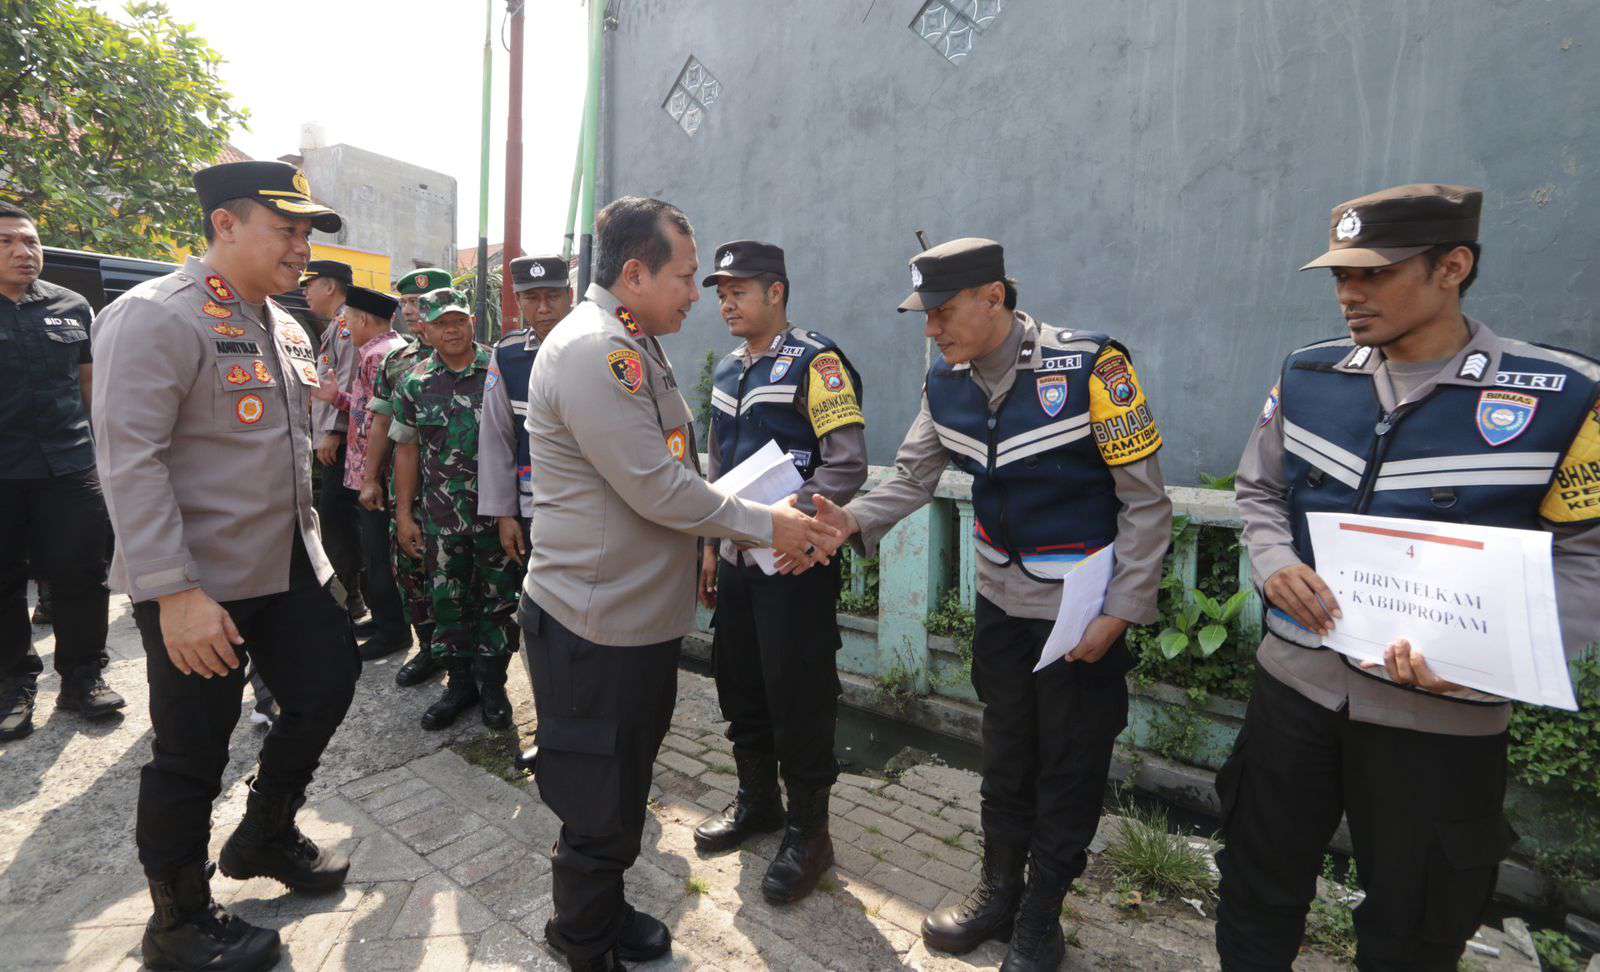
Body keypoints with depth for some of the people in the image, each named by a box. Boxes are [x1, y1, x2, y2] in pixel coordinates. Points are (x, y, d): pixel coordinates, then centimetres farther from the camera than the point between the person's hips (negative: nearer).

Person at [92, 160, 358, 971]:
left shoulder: (285, 328, 11)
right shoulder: (154, 316, -14)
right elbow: (129, 462, -21)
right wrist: (175, 592, -25)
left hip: (289, 567, 8)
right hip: (197, 585, -8)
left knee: (327, 687, 14)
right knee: (192, 752, 6)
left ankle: (265, 836, 40)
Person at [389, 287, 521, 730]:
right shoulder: (415, 383, 6)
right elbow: (407, 448, 10)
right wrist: (404, 513, 7)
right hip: (441, 516, 3)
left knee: (498, 601, 7)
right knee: (448, 602, 12)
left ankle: (492, 684, 24)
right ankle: (460, 683, 29)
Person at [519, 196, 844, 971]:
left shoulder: (634, 348, 12)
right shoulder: (591, 350, -21)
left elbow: (676, 476, 12)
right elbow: (659, 490, -24)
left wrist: (781, 525, 6)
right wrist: (765, 525, -12)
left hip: (642, 615, 10)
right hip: (596, 625, -10)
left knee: (621, 791, 25)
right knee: (601, 809, 11)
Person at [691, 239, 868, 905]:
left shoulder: (815, 362, -11)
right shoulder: (728, 371, 14)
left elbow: (847, 466, -19)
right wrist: (712, 545, 18)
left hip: (795, 562, -8)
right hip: (737, 559, 8)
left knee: (799, 698, 1)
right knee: (739, 686, 17)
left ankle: (808, 831, 22)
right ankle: (757, 801, 39)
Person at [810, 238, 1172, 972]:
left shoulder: (1091, 368, -21)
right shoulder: (946, 384, -3)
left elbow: (1146, 503, -16)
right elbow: (912, 479, 0)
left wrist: (1121, 612, -17)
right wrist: (852, 520, -19)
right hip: (1001, 603, 5)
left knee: (1069, 766, 11)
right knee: (1006, 755, 19)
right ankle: (999, 891, 40)